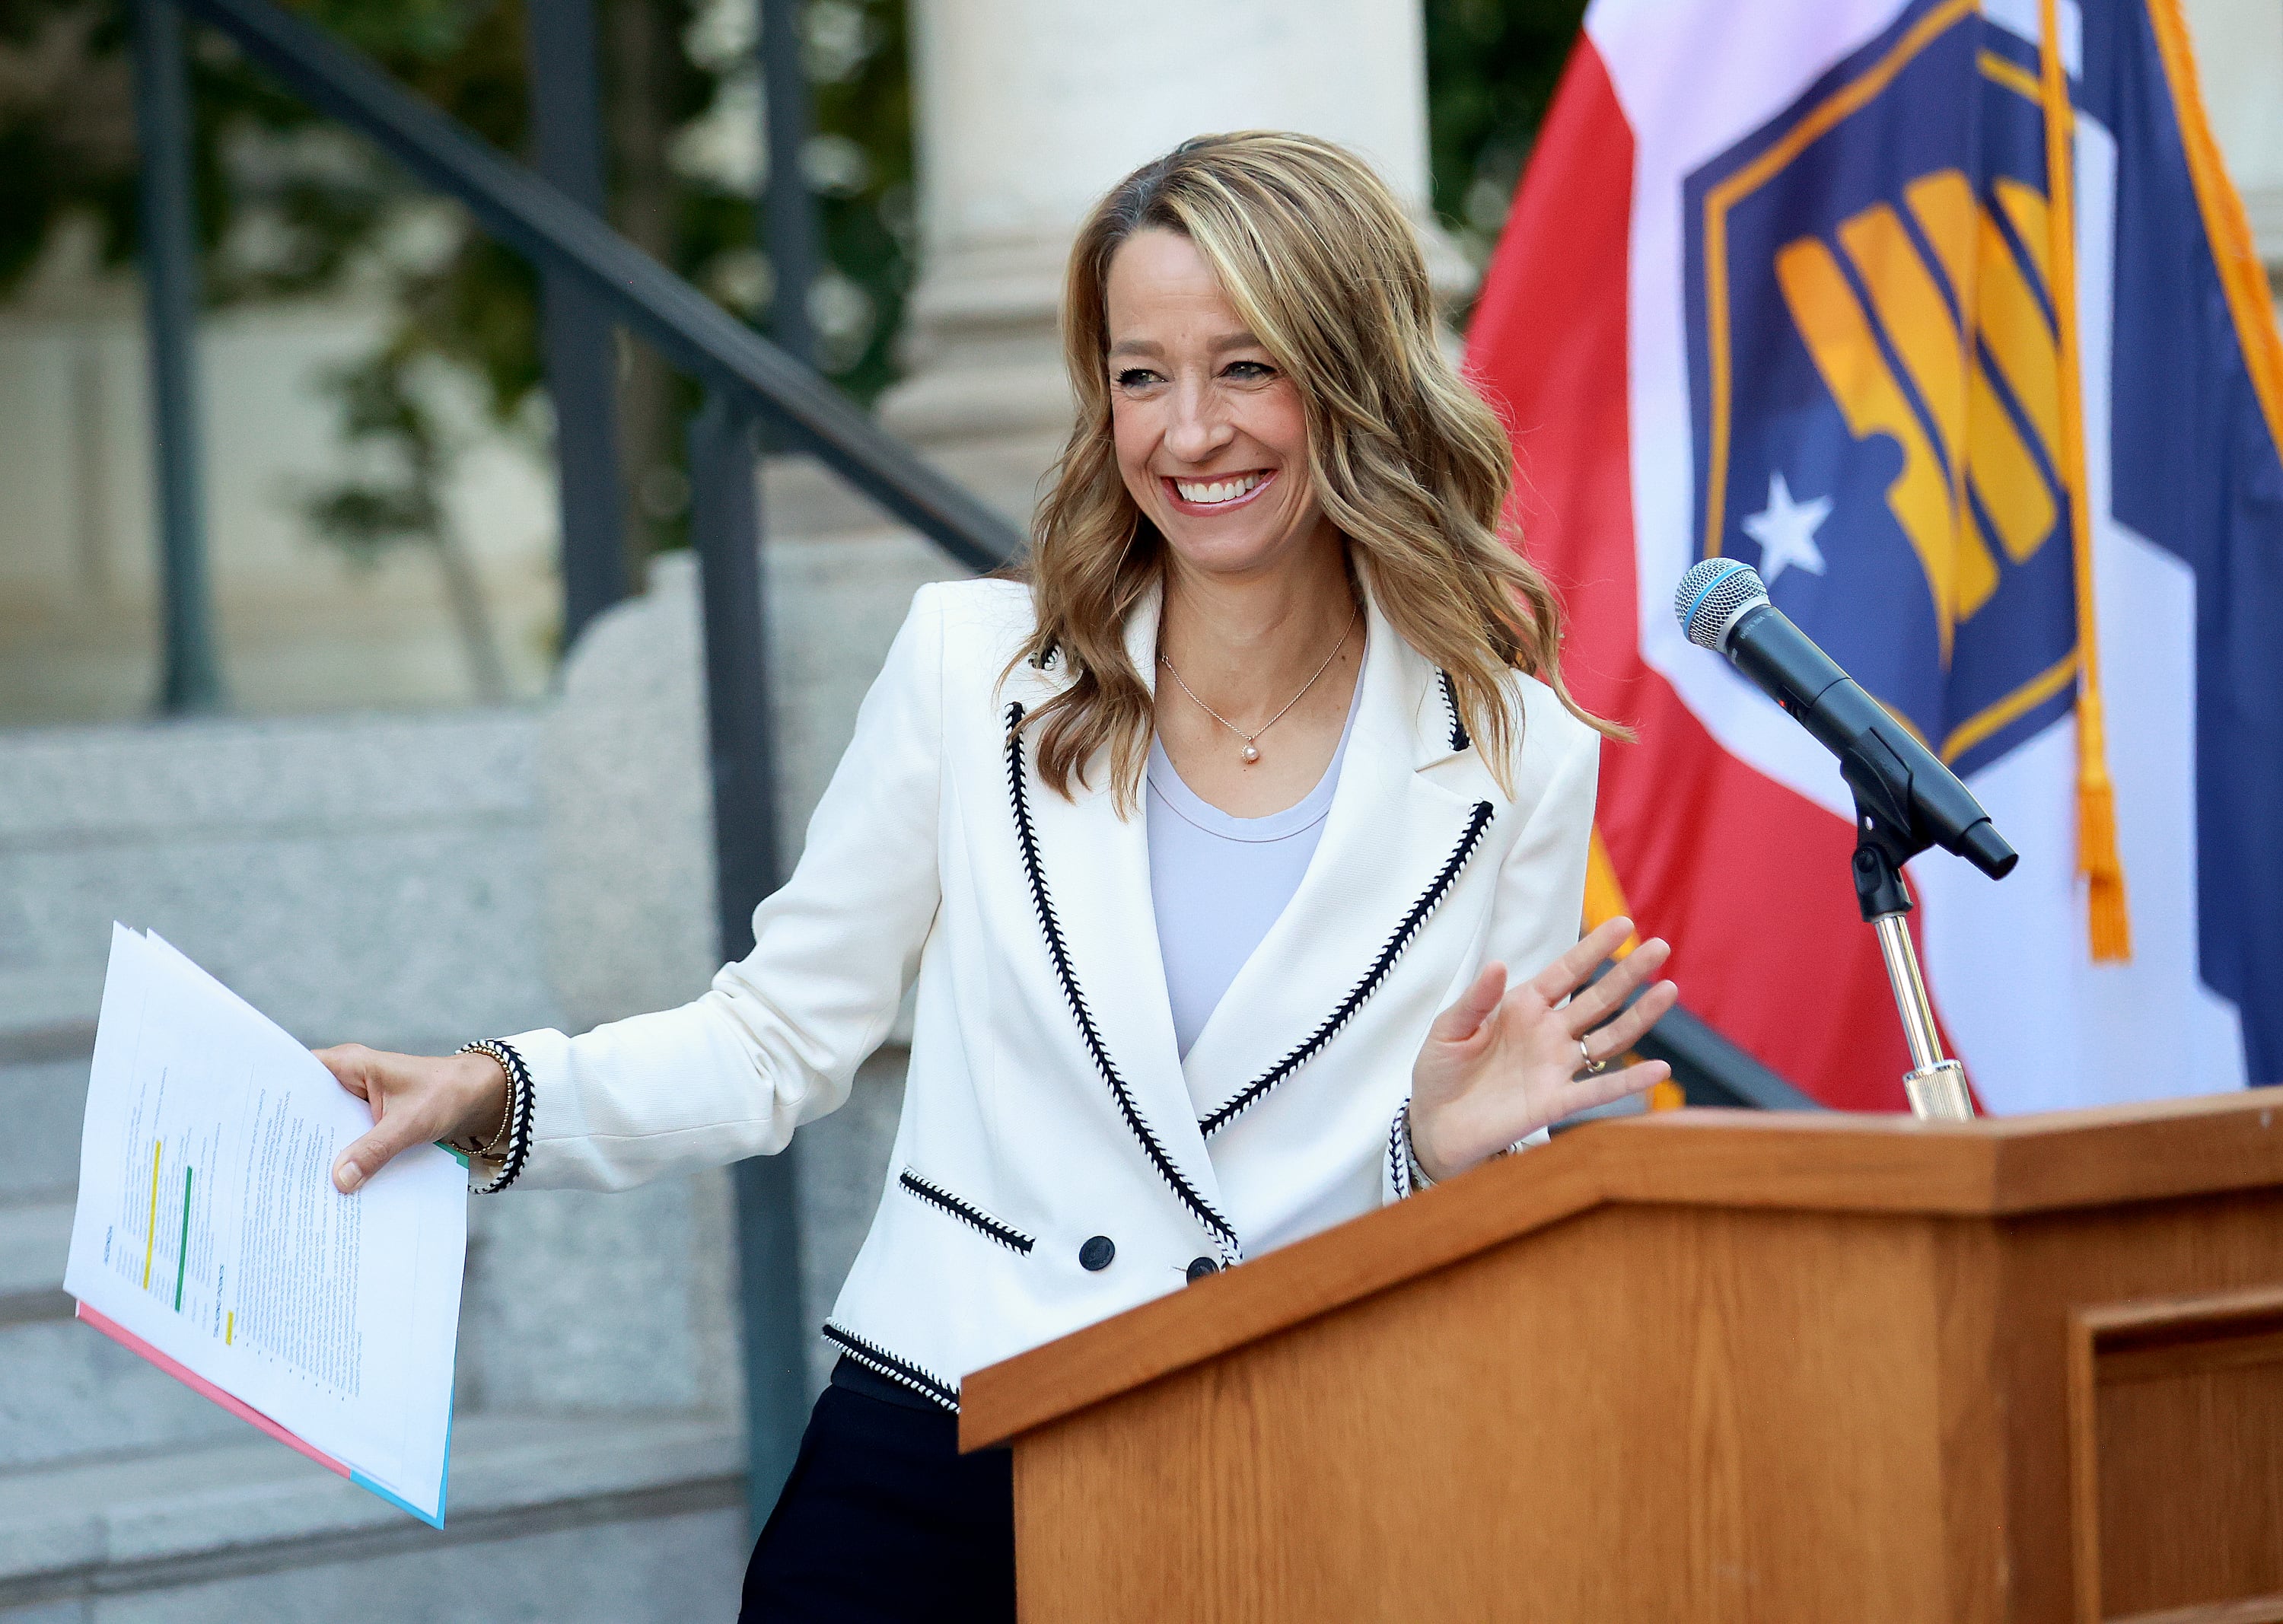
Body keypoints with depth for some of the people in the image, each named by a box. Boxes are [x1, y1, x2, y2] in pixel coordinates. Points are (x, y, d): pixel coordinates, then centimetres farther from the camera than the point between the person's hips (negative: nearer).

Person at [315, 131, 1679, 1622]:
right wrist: (494, 1097, -5)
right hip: (932, 1473, -2)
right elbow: (782, 1038, 9)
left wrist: (1452, 1148, -14)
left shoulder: (1520, 763, 2)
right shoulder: (976, 666, 3)